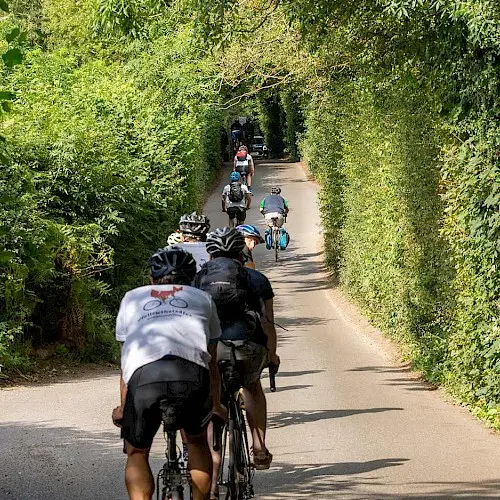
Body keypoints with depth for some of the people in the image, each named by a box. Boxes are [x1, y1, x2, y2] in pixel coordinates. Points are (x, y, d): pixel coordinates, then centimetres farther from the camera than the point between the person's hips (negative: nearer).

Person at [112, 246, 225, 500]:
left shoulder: (133, 297, 36)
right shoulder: (202, 298, 36)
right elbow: (212, 361, 44)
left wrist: (123, 408, 53)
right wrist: (216, 405, 59)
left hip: (144, 374, 0)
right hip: (192, 374, 0)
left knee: (137, 454, 20)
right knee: (197, 440, 30)